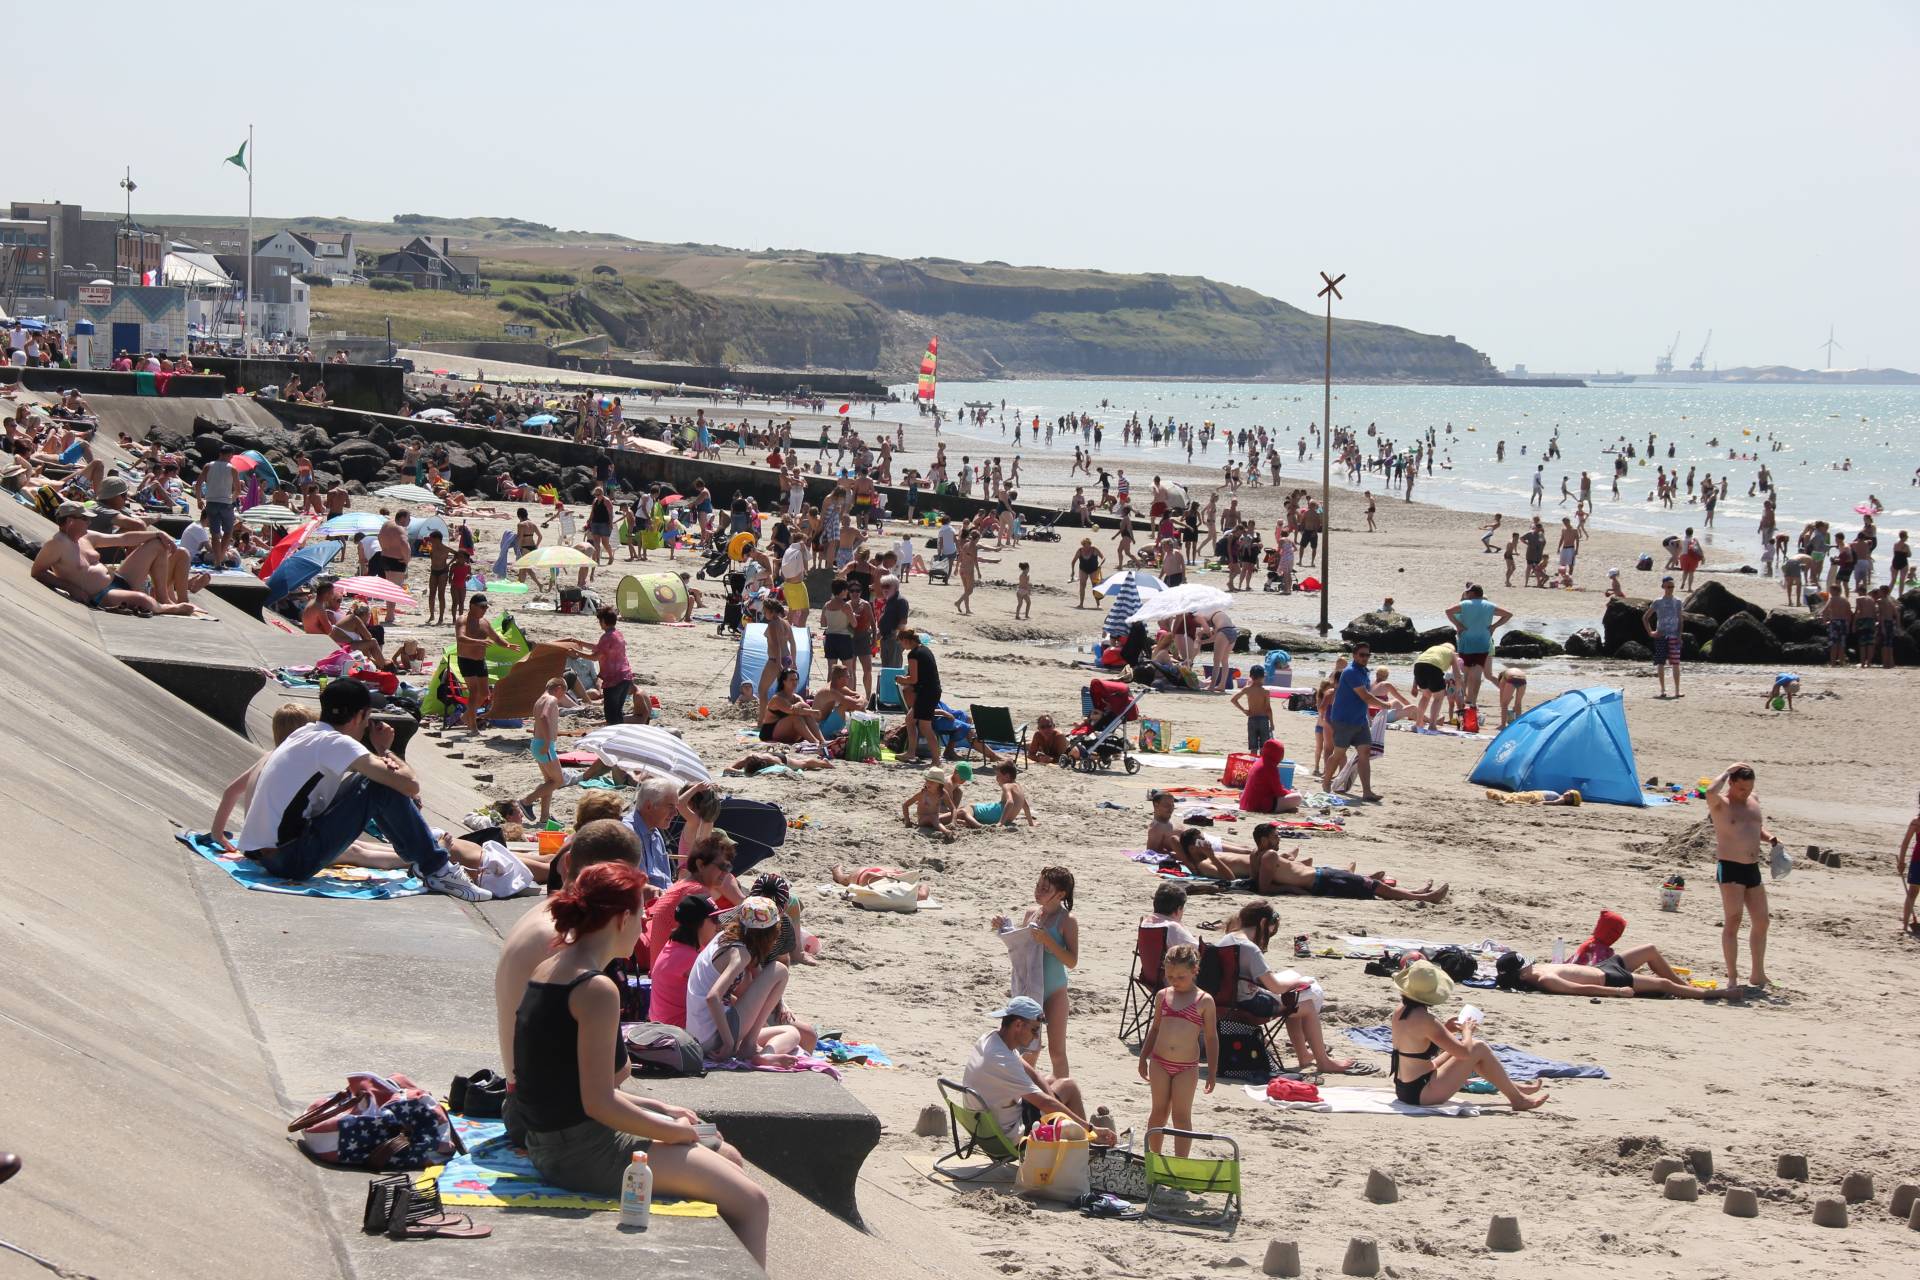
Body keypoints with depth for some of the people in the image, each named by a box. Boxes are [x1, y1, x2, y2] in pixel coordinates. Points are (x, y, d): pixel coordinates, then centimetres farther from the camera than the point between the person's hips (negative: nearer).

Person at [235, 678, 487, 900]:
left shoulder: (305, 734, 13)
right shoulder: (335, 743, -14)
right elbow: (410, 784, -18)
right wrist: (384, 750, 4)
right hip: (290, 861, -9)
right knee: (383, 788, -11)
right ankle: (436, 870, -4)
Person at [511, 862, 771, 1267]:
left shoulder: (546, 969, 9)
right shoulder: (597, 990, -20)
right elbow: (599, 1102, -22)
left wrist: (658, 1110, 12)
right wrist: (673, 1131, -9)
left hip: (551, 1142, 10)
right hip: (583, 1154, -10)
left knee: (729, 1159, 22)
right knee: (750, 1202, -5)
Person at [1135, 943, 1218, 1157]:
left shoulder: (1204, 1001, -4)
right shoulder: (1163, 996, 6)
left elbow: (1211, 1037, 0)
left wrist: (1212, 1072, -2)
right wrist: (1143, 1059, 15)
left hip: (1187, 1067, -3)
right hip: (1160, 1063, 3)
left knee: (1181, 1115, -2)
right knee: (1159, 1111, 10)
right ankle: (1153, 1156, 22)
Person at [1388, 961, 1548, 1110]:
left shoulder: (1399, 1013, 3)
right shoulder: (1425, 1020, -23)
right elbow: (1464, 1052, -19)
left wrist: (1445, 1029, 12)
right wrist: (1467, 1031, 2)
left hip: (1403, 1089, 9)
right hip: (1422, 1094, -9)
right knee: (1479, 1048, -2)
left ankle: (1515, 1088, 31)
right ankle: (1518, 1099, 12)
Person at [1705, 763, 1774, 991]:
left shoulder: (1753, 801, 14)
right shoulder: (1720, 804, -7)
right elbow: (1711, 791, -31)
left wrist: (1769, 837, 5)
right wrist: (1727, 771, -16)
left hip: (1753, 869, 7)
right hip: (1730, 869, -7)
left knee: (1761, 921, 12)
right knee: (1732, 921, -11)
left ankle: (1757, 974, 26)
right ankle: (1732, 978, -10)